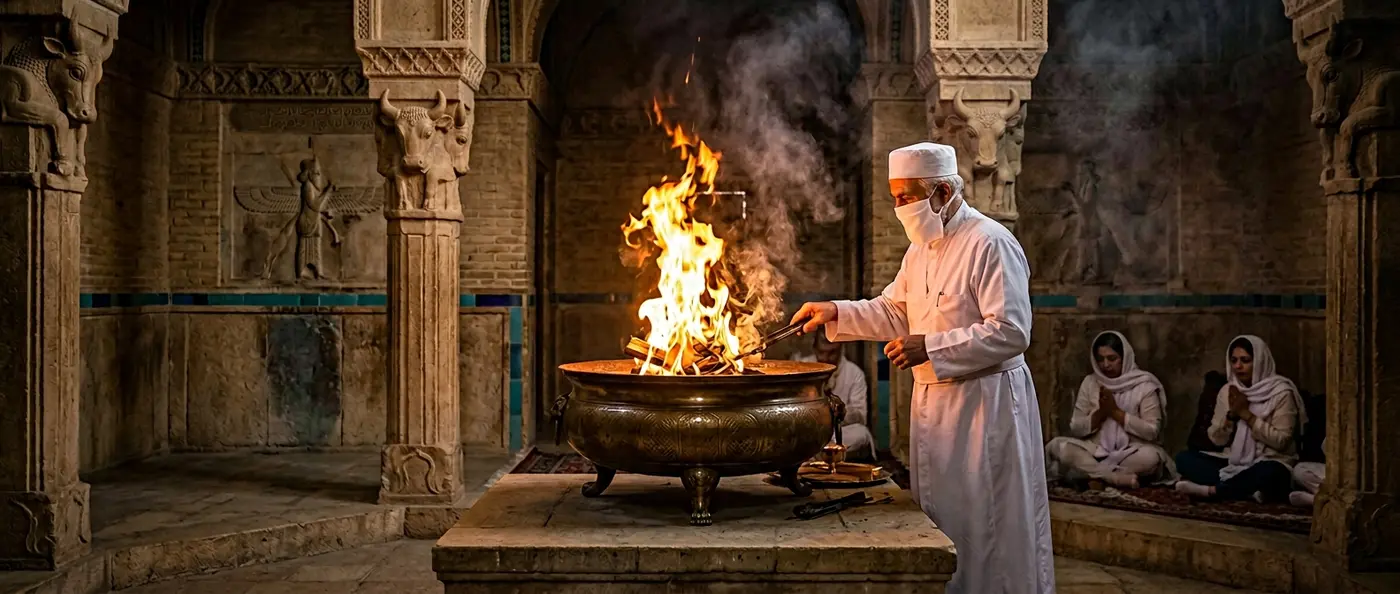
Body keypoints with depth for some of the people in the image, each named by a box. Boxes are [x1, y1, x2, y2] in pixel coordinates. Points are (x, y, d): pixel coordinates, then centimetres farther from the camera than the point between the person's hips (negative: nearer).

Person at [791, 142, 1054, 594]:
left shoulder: (991, 244, -16)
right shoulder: (921, 249, 12)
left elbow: (1011, 332, -21)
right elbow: (894, 313, 20)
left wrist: (930, 348, -23)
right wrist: (835, 313, 5)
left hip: (984, 402, -9)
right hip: (932, 398, 9)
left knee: (982, 525, 0)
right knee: (937, 516, 15)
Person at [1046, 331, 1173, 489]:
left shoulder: (1144, 385, -3)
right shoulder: (1089, 383, 5)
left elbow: (1152, 432, -11)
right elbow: (1075, 429, 2)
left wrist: (1116, 411, -15)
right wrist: (1101, 412, -14)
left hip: (1131, 453, -2)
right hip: (1095, 451, 2)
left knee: (1150, 455, -36)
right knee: (1058, 445, -27)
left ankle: (1092, 473, -25)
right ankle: (1117, 478, -34)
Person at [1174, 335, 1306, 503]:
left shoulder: (1280, 392, -8)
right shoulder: (1227, 391, 7)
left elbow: (1281, 441, -15)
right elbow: (1217, 439, 5)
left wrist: (1246, 413, -16)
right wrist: (1232, 413, -12)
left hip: (1268, 465, -5)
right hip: (1233, 463, 5)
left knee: (1269, 473, -40)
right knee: (1184, 458, -16)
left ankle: (1210, 489, -28)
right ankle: (1248, 488, -28)